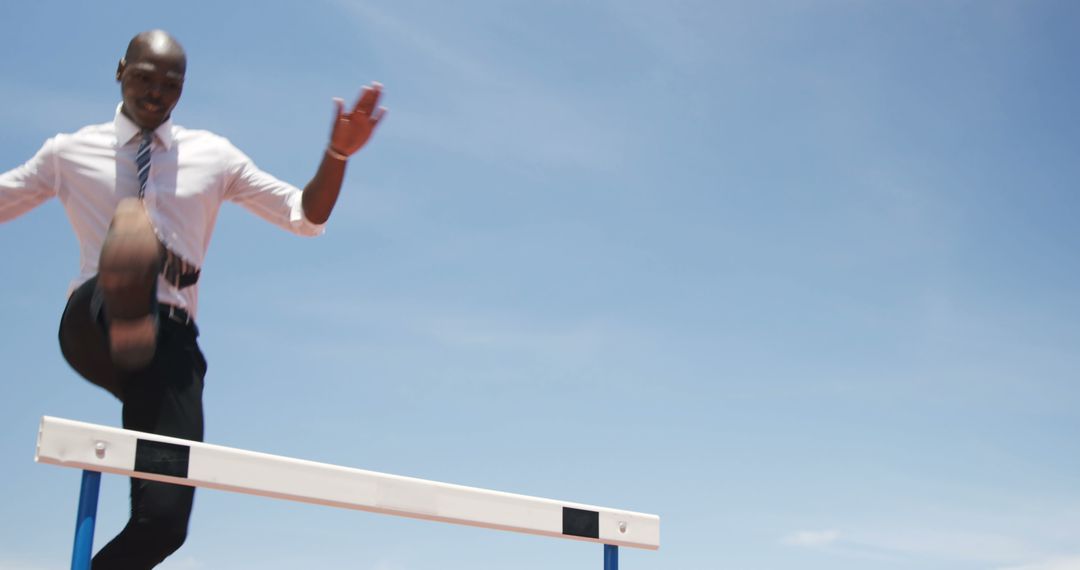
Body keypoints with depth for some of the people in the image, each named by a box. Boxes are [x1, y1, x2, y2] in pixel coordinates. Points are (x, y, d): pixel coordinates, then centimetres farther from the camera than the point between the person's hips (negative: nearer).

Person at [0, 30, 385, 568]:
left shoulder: (213, 157, 15)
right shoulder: (71, 152, 14)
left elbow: (305, 216, 13)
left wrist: (339, 154, -3)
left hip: (169, 340, 2)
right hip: (93, 325, -1)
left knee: (163, 522, -12)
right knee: (131, 223, -35)